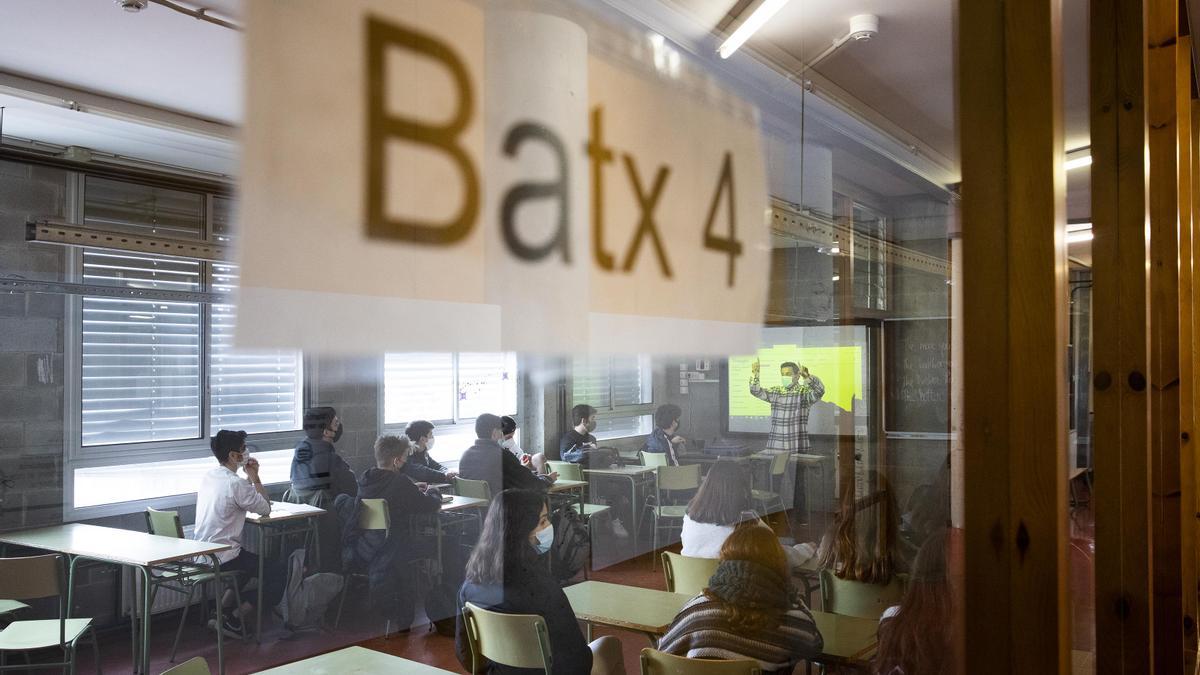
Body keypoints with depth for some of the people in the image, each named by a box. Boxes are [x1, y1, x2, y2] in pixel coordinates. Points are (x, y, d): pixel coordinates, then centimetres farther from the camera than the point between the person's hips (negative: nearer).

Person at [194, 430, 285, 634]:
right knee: (277, 575, -1)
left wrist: (249, 477, 7)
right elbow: (266, 509, -9)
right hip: (223, 558, -9)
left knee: (253, 562, 30)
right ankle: (234, 618, 3)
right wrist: (254, 477, -6)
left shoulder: (209, 476, 6)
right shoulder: (236, 484, -22)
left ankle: (221, 610, 25)